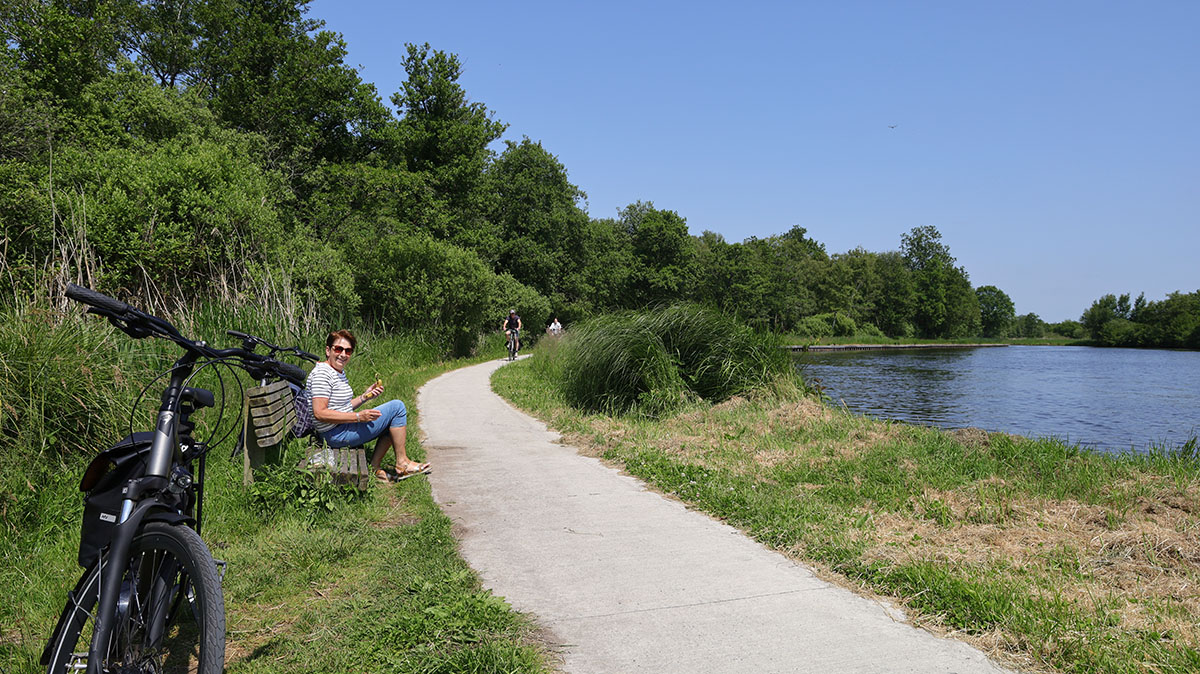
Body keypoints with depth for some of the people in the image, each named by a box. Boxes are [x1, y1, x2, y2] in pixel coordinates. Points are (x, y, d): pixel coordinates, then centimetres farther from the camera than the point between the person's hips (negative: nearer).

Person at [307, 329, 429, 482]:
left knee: (394, 418, 18)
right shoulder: (322, 373, -17)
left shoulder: (339, 372, 15)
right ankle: (402, 463, 0)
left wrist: (365, 396, 3)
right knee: (397, 407, -9)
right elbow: (319, 413, -24)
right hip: (336, 434, -10)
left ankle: (375, 467, 10)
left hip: (344, 428, 10)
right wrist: (358, 417, -23)